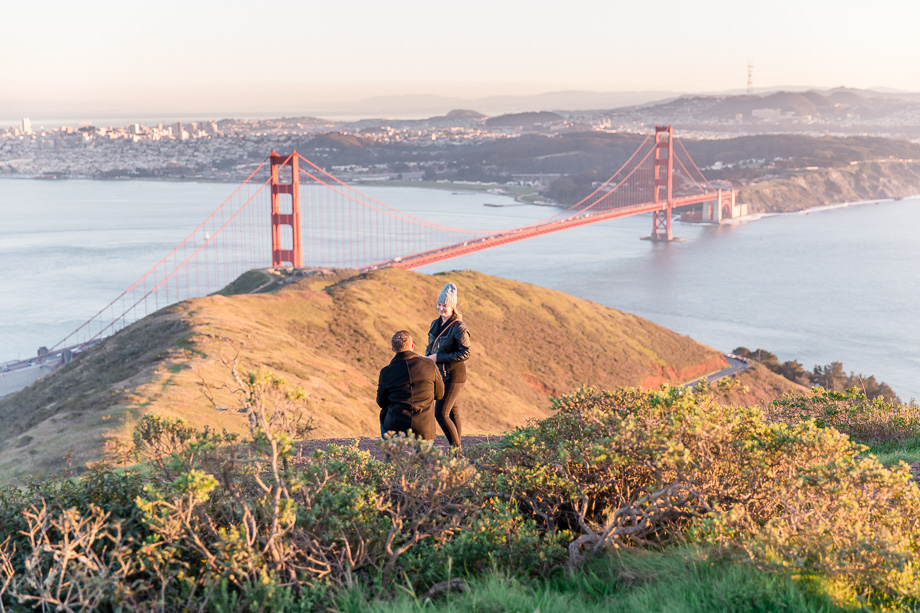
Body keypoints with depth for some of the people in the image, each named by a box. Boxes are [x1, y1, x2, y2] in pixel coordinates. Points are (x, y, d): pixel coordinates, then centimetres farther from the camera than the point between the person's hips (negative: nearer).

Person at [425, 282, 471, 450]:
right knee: (452, 412, 15)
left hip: (453, 376, -8)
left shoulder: (459, 328, -16)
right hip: (440, 373, 8)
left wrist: (438, 357, -20)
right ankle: (456, 450, 23)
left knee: (441, 414, -11)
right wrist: (428, 357, 1)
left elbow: (465, 353, -20)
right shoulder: (436, 324, 8)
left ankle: (456, 449, 1)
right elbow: (430, 346, 21)